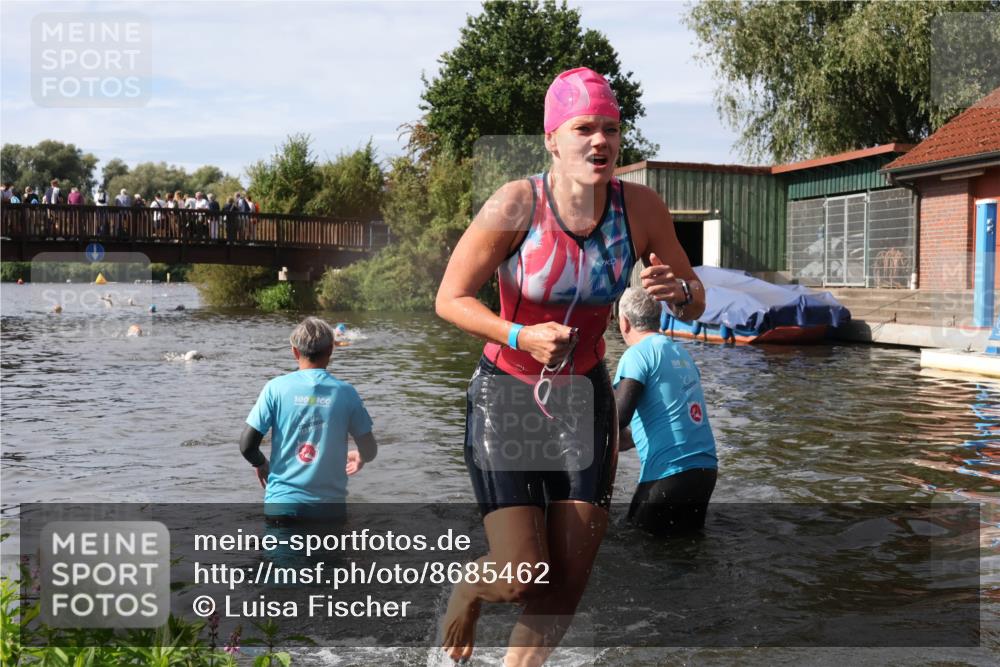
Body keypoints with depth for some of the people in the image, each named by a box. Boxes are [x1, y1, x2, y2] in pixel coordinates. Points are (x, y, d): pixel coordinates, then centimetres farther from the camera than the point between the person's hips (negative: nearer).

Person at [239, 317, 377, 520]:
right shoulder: (345, 392, -3)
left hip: (282, 501, 0)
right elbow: (369, 451, 2)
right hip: (329, 503, 1)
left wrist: (261, 463, 16)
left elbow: (246, 445, -6)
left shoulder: (276, 387, -4)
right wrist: (359, 457, 26)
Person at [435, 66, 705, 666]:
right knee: (522, 580, -10)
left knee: (568, 586, 3)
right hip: (505, 395, -3)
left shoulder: (641, 207, -7)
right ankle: (468, 592, 28)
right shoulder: (517, 205, -17)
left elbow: (695, 304, 3)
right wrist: (520, 336, -27)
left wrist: (677, 290, -21)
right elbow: (450, 298, -11)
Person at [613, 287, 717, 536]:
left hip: (669, 474, -7)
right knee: (689, 533, 24)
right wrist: (633, 440, 24)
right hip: (706, 469, 8)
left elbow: (617, 416, -20)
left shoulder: (638, 354, -9)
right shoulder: (682, 352, 15)